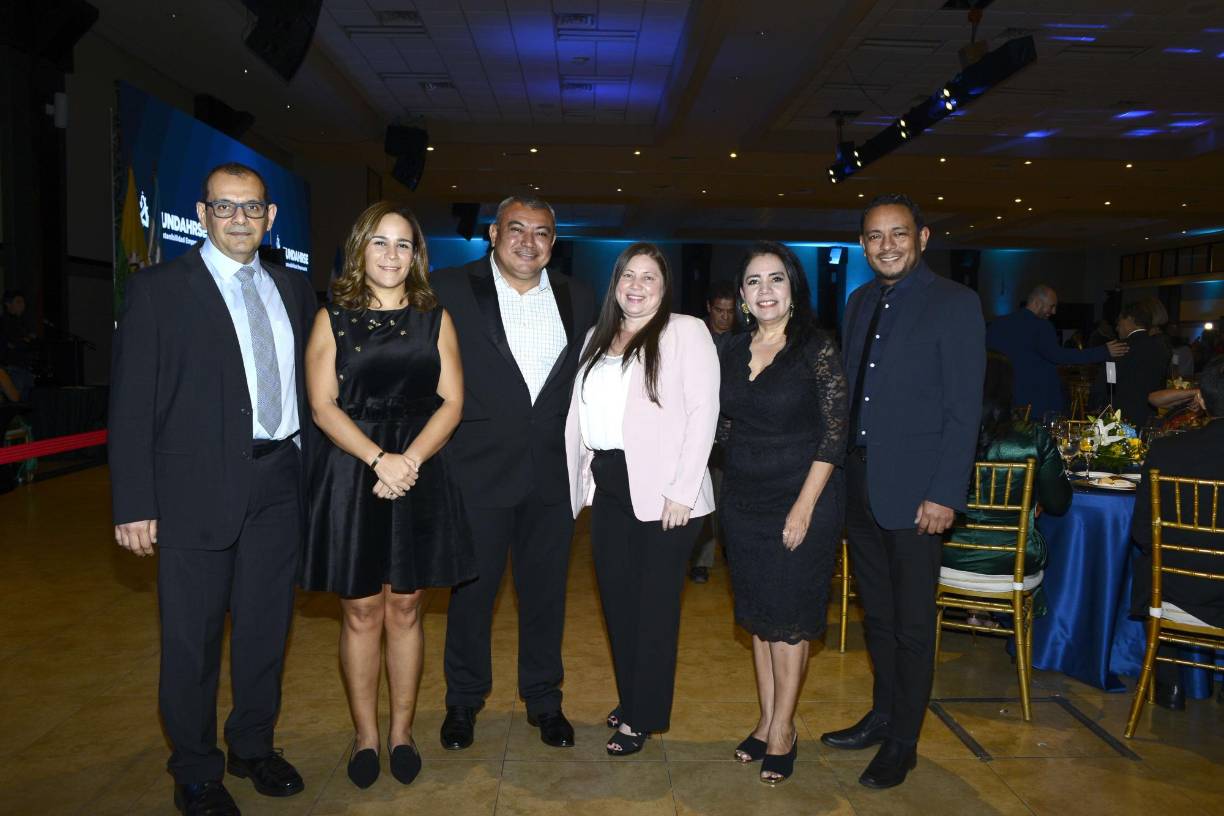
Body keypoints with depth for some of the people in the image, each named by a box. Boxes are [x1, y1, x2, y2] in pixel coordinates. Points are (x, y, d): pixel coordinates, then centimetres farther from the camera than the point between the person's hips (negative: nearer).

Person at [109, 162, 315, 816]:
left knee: (266, 628, 15)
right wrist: (135, 504, -10)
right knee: (192, 639, 7)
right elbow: (131, 403, -6)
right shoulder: (158, 290, -3)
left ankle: (254, 747, 35)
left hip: (279, 485, 4)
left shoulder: (293, 290, 11)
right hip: (197, 489, -4)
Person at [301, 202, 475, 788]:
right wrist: (379, 459, -18)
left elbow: (452, 401, 0)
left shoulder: (435, 319, 7)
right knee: (361, 613, 6)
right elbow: (323, 406, -5)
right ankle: (365, 736, 22)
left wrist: (410, 460, -15)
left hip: (420, 474, 1)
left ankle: (401, 733, 23)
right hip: (351, 474, -1)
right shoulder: (333, 319, 3)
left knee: (405, 610, 9)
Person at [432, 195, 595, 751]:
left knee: (546, 591, 13)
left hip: (552, 472, 3)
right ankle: (463, 701, 31)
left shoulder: (577, 299, 6)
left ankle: (543, 700, 31)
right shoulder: (450, 290, -4)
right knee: (472, 590, 10)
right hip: (479, 470, -2)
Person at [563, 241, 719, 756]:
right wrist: (583, 474, 7)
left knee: (654, 603, 3)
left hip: (661, 491, -6)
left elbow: (704, 412, -11)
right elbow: (581, 411, 16)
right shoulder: (597, 338, 15)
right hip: (608, 486, 6)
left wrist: (681, 492, -16)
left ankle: (644, 717, 17)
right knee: (616, 596, 14)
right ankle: (630, 697, 32)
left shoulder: (685, 332, -4)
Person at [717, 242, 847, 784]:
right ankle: (768, 721, 27)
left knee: (790, 616, 4)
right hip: (744, 500, 5)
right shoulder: (734, 352, 6)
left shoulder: (817, 349, -10)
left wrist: (805, 505, -17)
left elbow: (834, 435, -12)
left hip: (801, 498, -5)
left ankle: (782, 730, 19)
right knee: (757, 615, 13)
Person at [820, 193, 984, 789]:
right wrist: (838, 473, 6)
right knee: (876, 615, 18)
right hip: (859, 487, 6)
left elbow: (964, 410, -11)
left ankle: (902, 743, 23)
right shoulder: (859, 302, 11)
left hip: (914, 491, -6)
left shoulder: (954, 304, -8)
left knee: (912, 624, 7)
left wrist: (944, 495, -16)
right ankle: (882, 716, 35)